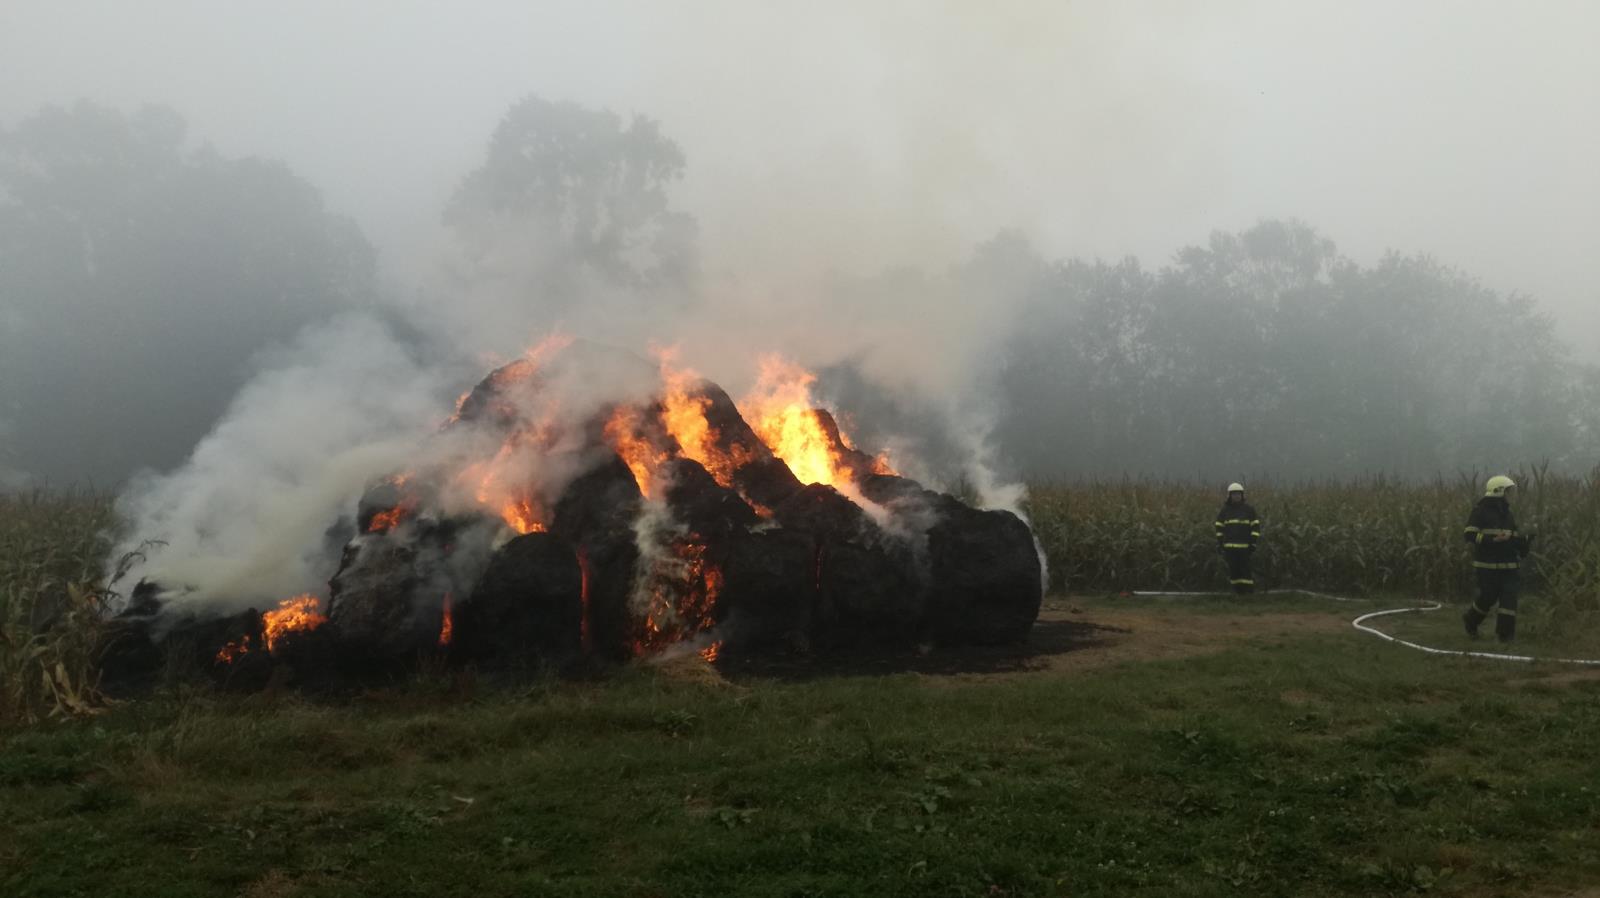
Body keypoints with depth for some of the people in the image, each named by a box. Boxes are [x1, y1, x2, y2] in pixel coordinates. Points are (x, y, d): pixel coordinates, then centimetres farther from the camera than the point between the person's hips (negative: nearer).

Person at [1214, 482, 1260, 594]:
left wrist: (1253, 543, -5)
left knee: (1245, 568, -7)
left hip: (1244, 546, -2)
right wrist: (1219, 544, 6)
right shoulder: (1225, 510, 8)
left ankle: (1250, 591, 2)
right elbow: (1219, 527, 11)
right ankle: (1238, 592, 8)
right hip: (1229, 546, 2)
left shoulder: (1248, 509, 3)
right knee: (1233, 569, 0)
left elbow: (1255, 526, 2)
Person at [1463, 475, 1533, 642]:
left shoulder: (1506, 512, 15)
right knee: (1488, 597, 1)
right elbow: (1470, 536, -14)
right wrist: (1493, 539, -26)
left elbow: (1512, 538, 23)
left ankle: (1505, 632, 1)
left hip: (1508, 564, 6)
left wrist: (1524, 538, 2)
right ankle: (1470, 620, 28)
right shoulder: (1480, 511, -7)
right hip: (1487, 565, -6)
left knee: (1509, 597, -4)